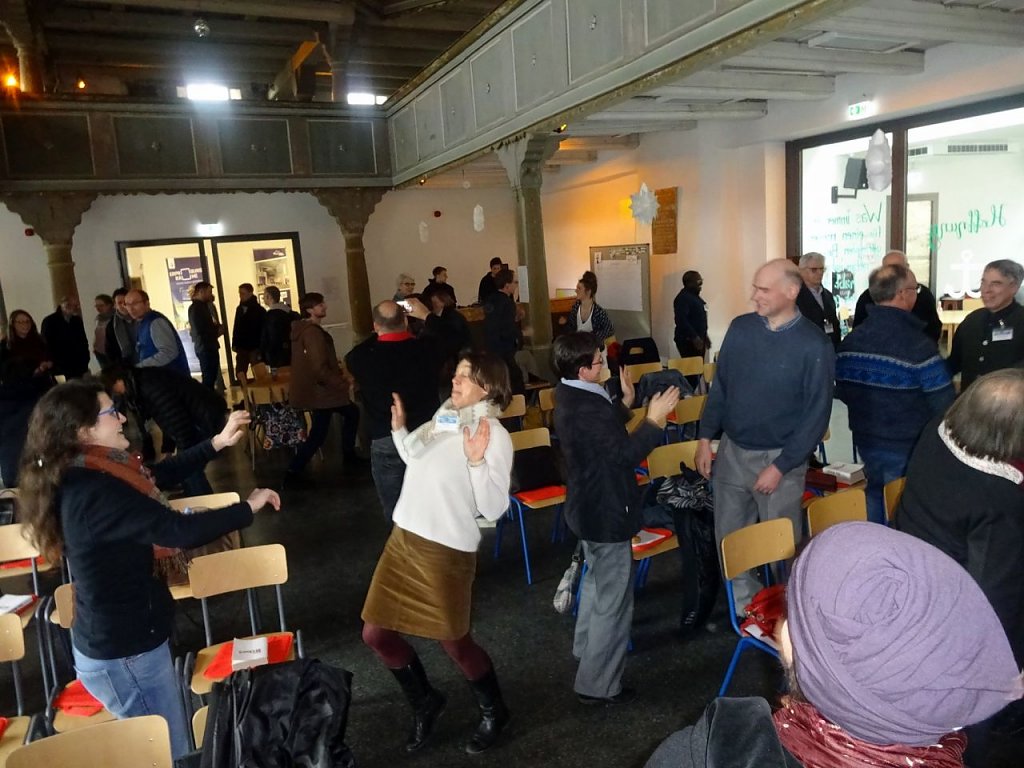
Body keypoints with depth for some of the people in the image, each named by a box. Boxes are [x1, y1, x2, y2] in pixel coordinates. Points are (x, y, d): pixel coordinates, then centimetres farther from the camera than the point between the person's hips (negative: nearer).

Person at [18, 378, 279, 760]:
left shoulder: (82, 475, 1)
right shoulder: (95, 493, -29)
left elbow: (158, 475, 12)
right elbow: (182, 531, -33)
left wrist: (217, 442, 7)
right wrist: (249, 507, -18)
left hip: (115, 640, 9)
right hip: (124, 654, -9)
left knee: (174, 746, 24)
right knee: (174, 755, 9)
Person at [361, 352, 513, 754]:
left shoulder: (495, 435, -14)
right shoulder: (443, 417, 7)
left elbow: (494, 509, -19)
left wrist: (477, 461, -31)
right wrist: (399, 429, 10)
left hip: (446, 550, -7)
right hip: (403, 538, 8)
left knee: (453, 641, 7)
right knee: (376, 634, 13)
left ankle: (494, 711, 36)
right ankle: (425, 702, 37)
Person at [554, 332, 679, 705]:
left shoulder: (570, 397, 2)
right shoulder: (587, 408, -30)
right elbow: (625, 453, -26)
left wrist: (626, 402, 9)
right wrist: (655, 419, -20)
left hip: (588, 506, 11)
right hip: (606, 512, -11)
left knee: (597, 579, 30)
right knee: (613, 598, 3)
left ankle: (586, 646, 49)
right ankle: (597, 685, 16)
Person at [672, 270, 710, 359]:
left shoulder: (695, 296, 15)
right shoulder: (683, 298, -16)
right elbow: (681, 321, -25)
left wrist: (704, 336, 23)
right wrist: (694, 337, -26)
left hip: (698, 339, 10)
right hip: (688, 341, -10)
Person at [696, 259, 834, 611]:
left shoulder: (814, 345, -12)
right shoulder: (740, 328, 0)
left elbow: (817, 414, -11)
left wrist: (781, 466, -14)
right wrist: (705, 437, 3)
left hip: (779, 458, -4)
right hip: (731, 450, 4)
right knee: (728, 538, 13)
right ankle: (746, 605, 34)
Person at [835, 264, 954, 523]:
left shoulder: (850, 340, -3)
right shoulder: (919, 346, -21)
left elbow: (842, 391, 4)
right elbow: (943, 403, -19)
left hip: (866, 441, 5)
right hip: (907, 446, -5)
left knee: (876, 499, 22)